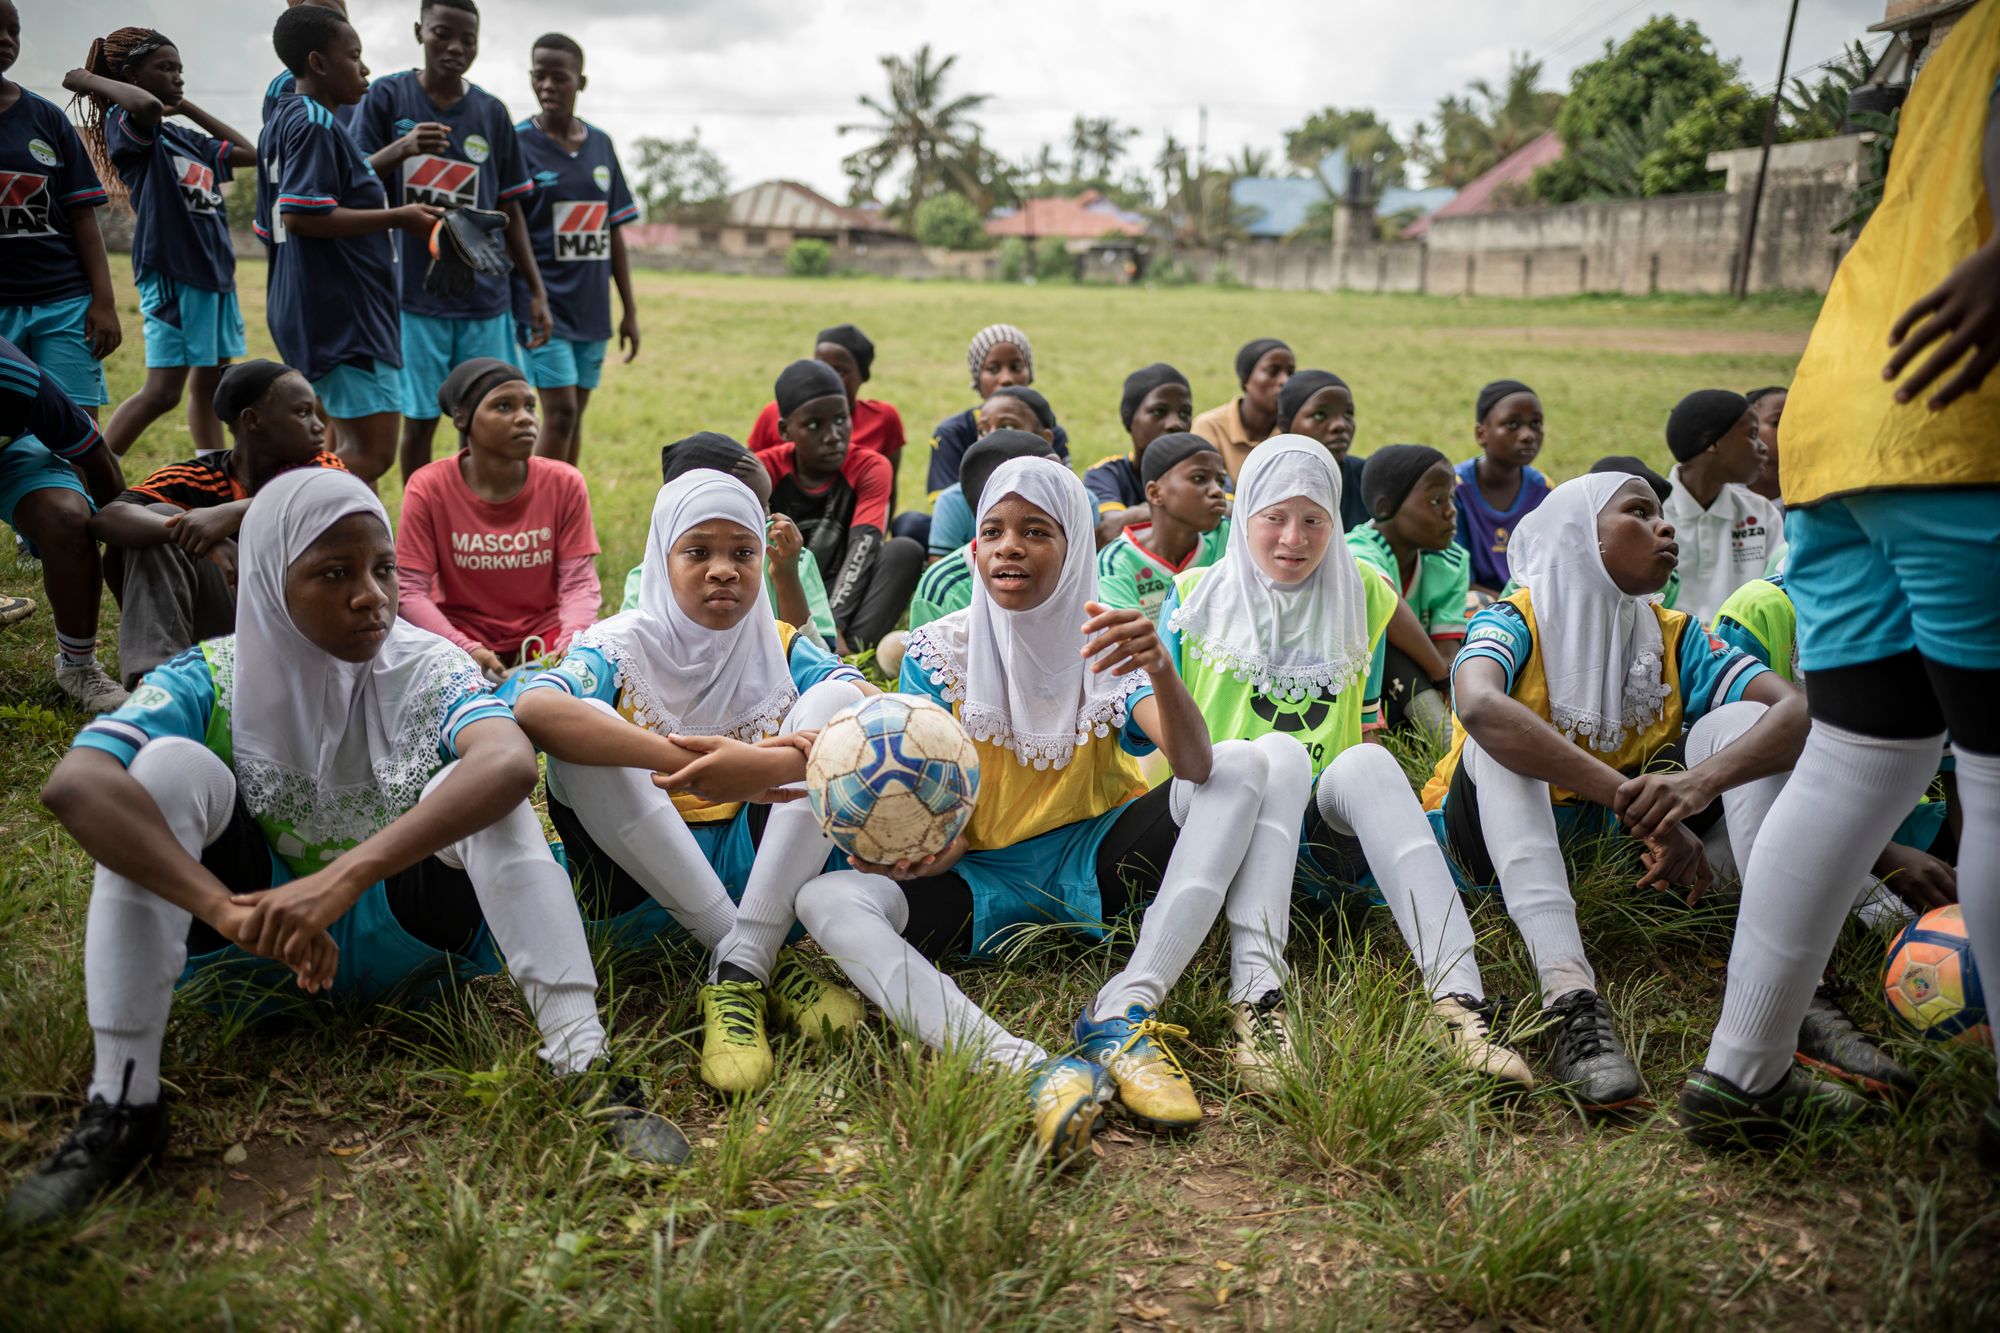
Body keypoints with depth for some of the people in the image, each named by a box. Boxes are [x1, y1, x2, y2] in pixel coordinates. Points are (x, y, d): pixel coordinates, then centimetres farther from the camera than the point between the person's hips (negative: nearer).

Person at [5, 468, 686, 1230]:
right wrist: (227, 909, -46)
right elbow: (74, 783, -31)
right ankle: (121, 1104, -22)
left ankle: (585, 1070, -33)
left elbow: (510, 761, -36)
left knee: (473, 782, -27)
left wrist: (346, 877, -48)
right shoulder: (213, 681, -11)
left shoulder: (427, 669, -13)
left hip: (403, 940, -1)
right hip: (259, 943, 1)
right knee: (172, 765, -21)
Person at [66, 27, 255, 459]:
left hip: (217, 270, 9)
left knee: (211, 383, 12)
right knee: (163, 390, -10)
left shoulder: (185, 138, 17)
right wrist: (91, 79, -14)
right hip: (171, 270, -8)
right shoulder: (125, 123, -7)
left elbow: (249, 153, 21)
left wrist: (188, 108, 18)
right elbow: (147, 104, -30)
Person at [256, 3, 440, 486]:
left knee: (350, 450, 17)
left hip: (309, 309, 11)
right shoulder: (316, 125, -13)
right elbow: (300, 214, -23)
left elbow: (270, 226, 21)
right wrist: (396, 217, -17)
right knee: (371, 453, -12)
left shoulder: (281, 122, 18)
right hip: (343, 314, -11)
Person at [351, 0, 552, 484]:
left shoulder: (491, 112, 9)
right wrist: (400, 149, -22)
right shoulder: (386, 97, 3)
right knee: (419, 420, 2)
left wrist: (537, 292, 9)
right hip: (413, 294, -2)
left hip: (484, 296, 2)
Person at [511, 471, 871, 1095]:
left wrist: (778, 763, -36)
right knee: (581, 726, -25)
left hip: (763, 870, 2)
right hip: (641, 875, -1)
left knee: (836, 698, -14)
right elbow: (534, 708, -29)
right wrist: (688, 761, -41)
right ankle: (768, 964, -25)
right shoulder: (621, 649, -4)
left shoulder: (782, 650, 5)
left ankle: (740, 969, -25)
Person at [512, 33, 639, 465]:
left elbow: (614, 233, 14)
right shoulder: (516, 142, -5)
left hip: (591, 307, 5)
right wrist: (531, 302, -13)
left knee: (574, 415, 10)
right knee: (560, 412, -13)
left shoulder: (601, 145, 10)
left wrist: (629, 310, 13)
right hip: (542, 304, -5)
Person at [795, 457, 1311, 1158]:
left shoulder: (1106, 646, -4)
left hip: (1094, 861, 1)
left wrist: (1160, 668, -41)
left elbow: (1195, 766, -21)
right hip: (981, 881, 0)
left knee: (1267, 759, -19)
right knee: (826, 898, -28)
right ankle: (1028, 1067, -48)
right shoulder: (938, 651, -2)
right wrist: (933, 843, -30)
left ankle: (1122, 1015, -33)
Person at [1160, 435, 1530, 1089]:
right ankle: (1254, 999, -51)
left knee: (1367, 762, -32)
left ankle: (1457, 994, -46)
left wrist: (1359, 775, 6)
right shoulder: (1197, 596, 9)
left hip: (1327, 823, 1)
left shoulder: (1363, 593, 15)